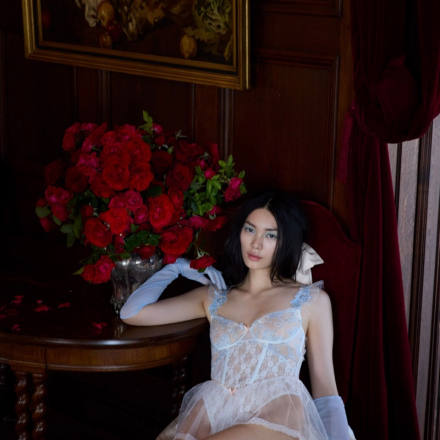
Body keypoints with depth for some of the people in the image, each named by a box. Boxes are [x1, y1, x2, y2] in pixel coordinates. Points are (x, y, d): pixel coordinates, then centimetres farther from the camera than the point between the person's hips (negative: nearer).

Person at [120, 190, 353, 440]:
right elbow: (131, 313, 24)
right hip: (213, 415, 2)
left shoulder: (312, 300, 16)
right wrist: (178, 266, 30)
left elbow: (325, 388, 11)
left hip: (278, 415, -2)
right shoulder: (213, 297, 24)